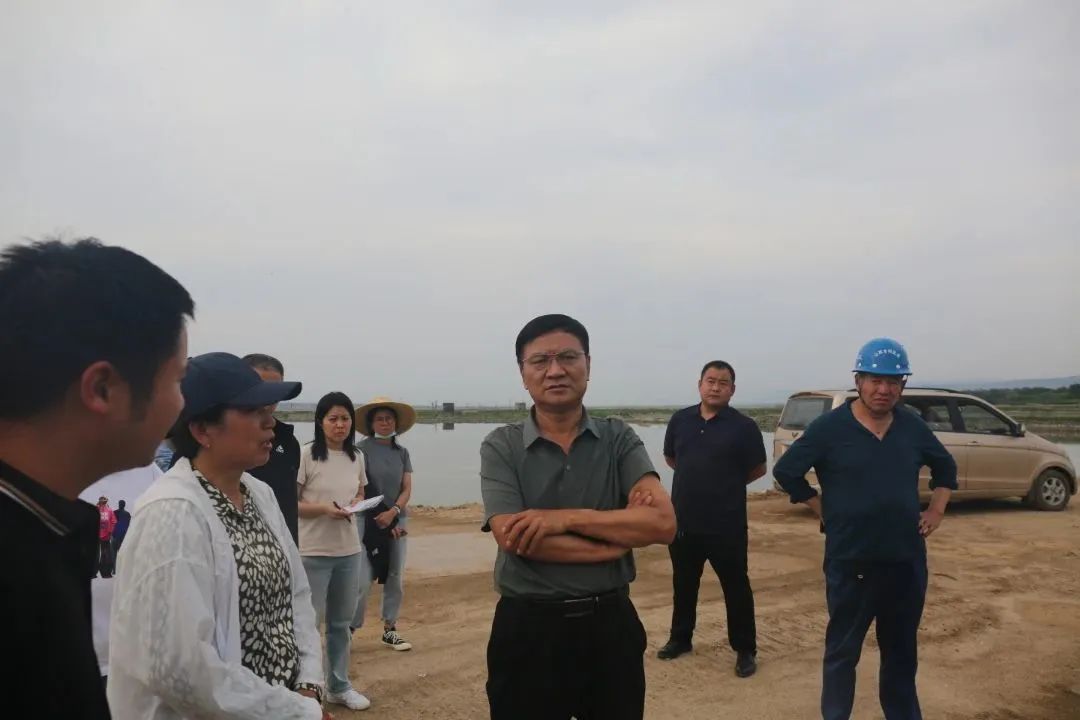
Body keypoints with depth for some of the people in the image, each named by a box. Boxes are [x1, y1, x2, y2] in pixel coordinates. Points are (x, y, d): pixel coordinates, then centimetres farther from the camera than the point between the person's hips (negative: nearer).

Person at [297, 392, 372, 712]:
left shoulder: (357, 457, 4)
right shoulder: (306, 455, -12)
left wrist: (356, 505, -6)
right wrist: (324, 508, -23)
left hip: (350, 550, 6)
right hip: (314, 552, -5)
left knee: (341, 621, 17)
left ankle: (338, 685, 33)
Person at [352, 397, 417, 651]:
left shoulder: (402, 452, 7)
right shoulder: (362, 449, -7)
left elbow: (407, 489, 4)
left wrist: (393, 513, -14)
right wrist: (381, 521, -9)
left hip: (397, 520, 5)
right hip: (368, 521, -5)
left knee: (396, 579, 8)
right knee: (363, 580, -7)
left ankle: (390, 630, 20)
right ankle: (349, 630, 6)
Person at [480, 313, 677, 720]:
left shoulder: (619, 439, 0)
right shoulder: (501, 447, -5)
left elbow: (663, 524, -12)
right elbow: (515, 538, -17)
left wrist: (567, 518, -19)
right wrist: (621, 533, -13)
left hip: (610, 624, 2)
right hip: (529, 629, -1)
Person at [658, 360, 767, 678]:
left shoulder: (743, 426, -8)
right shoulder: (680, 420, 3)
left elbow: (758, 470, 2)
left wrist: (728, 484, 4)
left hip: (727, 525, -4)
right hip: (683, 521, 4)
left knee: (736, 588, 5)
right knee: (683, 585, 18)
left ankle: (745, 651, 19)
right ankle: (680, 639, 34)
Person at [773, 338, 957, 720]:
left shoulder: (913, 427, 3)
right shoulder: (831, 427, -11)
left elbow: (945, 465, 21)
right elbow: (785, 471, -6)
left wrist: (937, 509, 10)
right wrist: (826, 511, -5)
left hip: (907, 560, 5)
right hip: (850, 562, -4)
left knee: (902, 652, 19)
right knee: (842, 651, 8)